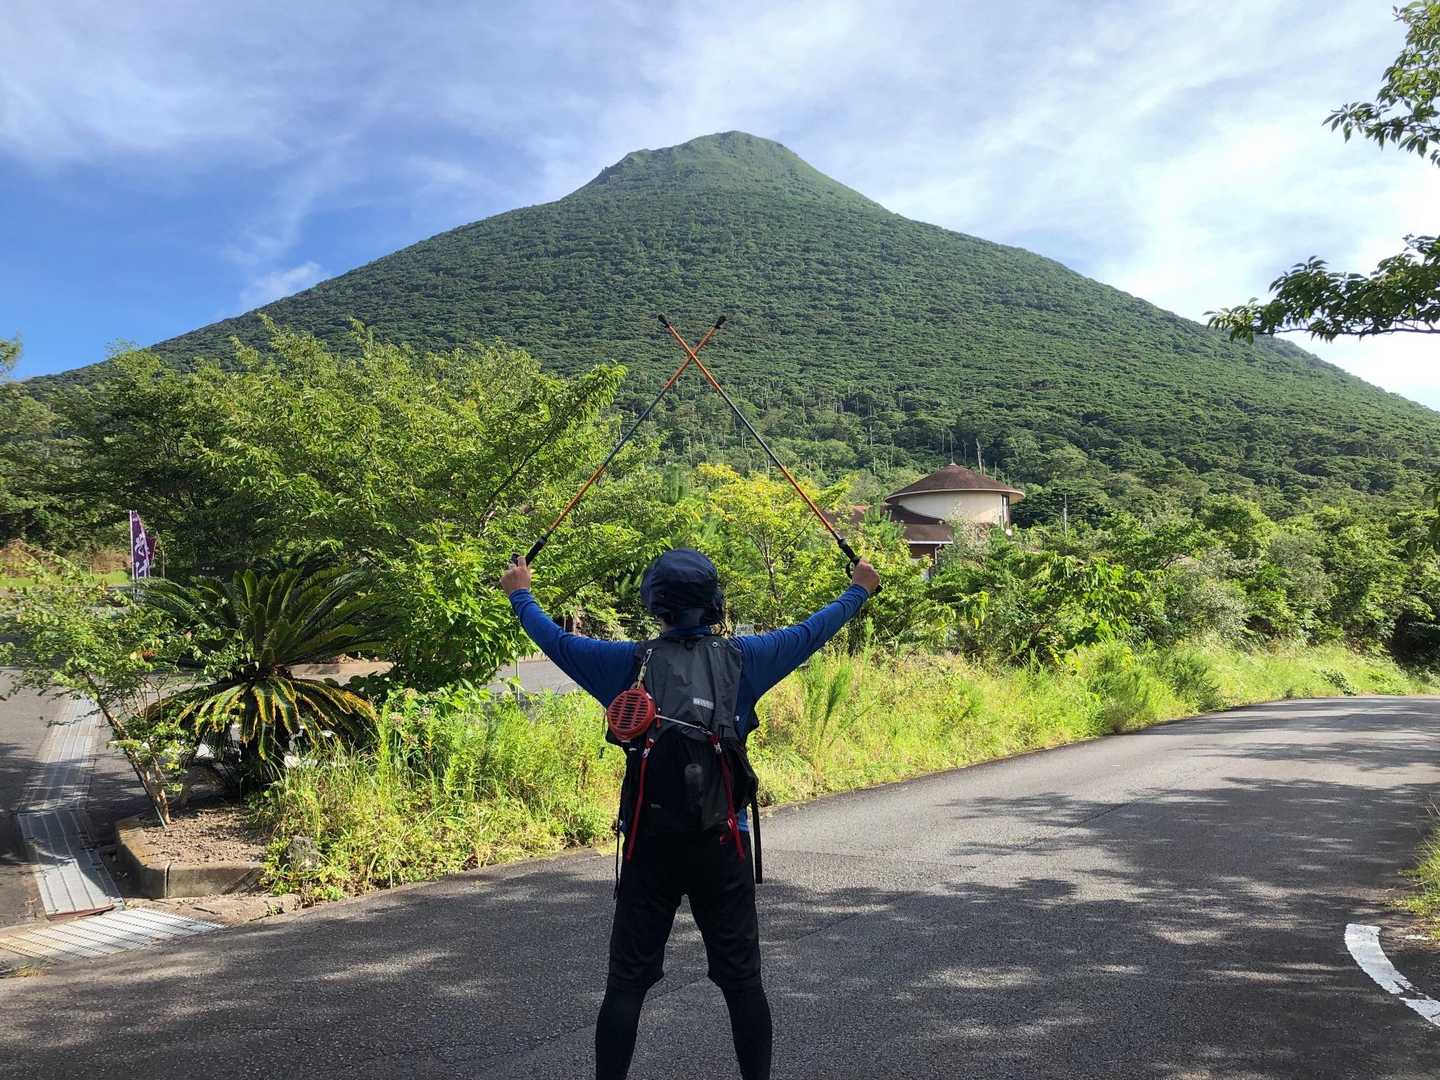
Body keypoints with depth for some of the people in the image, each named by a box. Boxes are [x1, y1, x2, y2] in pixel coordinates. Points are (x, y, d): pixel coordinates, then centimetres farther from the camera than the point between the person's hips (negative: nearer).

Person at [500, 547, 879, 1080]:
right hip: (723, 844, 1)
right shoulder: (742, 659, -1)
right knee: (741, 978, 12)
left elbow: (558, 641, 9)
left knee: (627, 981, 9)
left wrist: (521, 593, 28)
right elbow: (809, 634, 12)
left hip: (650, 843, 0)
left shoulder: (632, 661, -3)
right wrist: (858, 590, 28)